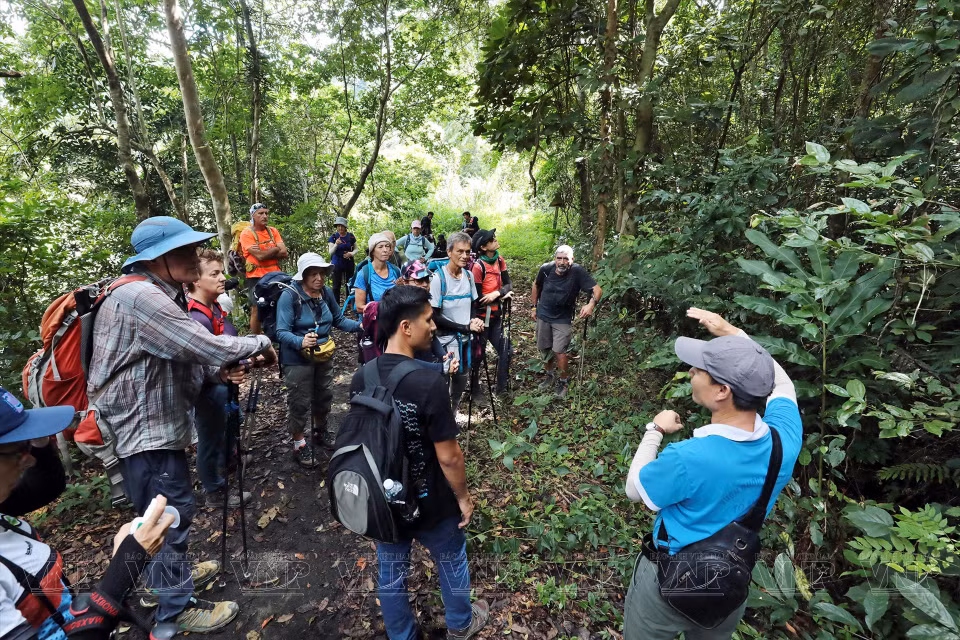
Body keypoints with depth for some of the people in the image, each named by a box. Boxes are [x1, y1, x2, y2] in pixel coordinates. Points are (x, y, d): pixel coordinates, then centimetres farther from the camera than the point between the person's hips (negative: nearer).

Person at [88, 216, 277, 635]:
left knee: (168, 514, 25)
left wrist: (219, 372, -6)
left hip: (158, 424, 10)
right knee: (171, 516, 6)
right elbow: (206, 347, -31)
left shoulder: (161, 296, 9)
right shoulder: (140, 297, -25)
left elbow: (181, 361, 11)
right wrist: (260, 344, -16)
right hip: (143, 430, -10)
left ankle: (164, 578, 47)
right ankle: (176, 606, 26)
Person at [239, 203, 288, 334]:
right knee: (257, 311, 0)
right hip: (256, 277, -4)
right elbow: (260, 256, -18)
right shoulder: (247, 233, -6)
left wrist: (263, 252, -15)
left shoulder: (273, 231, 7)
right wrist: (276, 249, -5)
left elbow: (284, 253, -5)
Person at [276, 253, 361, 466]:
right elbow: (282, 332, -25)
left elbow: (338, 319, 6)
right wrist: (301, 342, -43)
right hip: (298, 359, -6)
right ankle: (299, 444, 25)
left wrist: (359, 325, -10)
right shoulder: (289, 296, -22)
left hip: (324, 355, 6)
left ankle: (321, 429, 49)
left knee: (324, 395, 22)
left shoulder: (326, 292, -5)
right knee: (300, 402, 3)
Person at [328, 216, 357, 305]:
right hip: (337, 264, -1)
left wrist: (351, 253, -12)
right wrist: (336, 244, -29)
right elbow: (331, 252, -10)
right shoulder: (333, 237, -3)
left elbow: (355, 249, 11)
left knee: (349, 284, 5)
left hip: (349, 263, 2)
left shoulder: (351, 236, 1)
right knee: (336, 286, -2)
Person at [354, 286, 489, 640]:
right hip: (431, 502, -4)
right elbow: (448, 456, -24)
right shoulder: (429, 382, -30)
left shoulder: (360, 379, -11)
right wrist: (463, 497, -6)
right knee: (451, 563, 25)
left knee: (390, 575, 23)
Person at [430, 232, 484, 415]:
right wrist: (465, 327, -17)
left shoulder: (469, 275, 2)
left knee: (462, 381, 18)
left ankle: (452, 416, 40)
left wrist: (475, 321, -8)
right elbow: (435, 316, -15)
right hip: (446, 341, -6)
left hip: (465, 339, 6)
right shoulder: (438, 278, -16)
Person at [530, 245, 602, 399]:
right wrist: (533, 307, 7)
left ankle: (563, 382, 16)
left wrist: (591, 304, -45)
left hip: (563, 319, -3)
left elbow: (597, 289, -26)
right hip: (543, 316, 3)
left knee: (559, 351, -9)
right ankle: (550, 376, 41)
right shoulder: (546, 269, -14)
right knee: (544, 348, 16)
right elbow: (536, 285, 6)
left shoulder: (578, 272, -23)